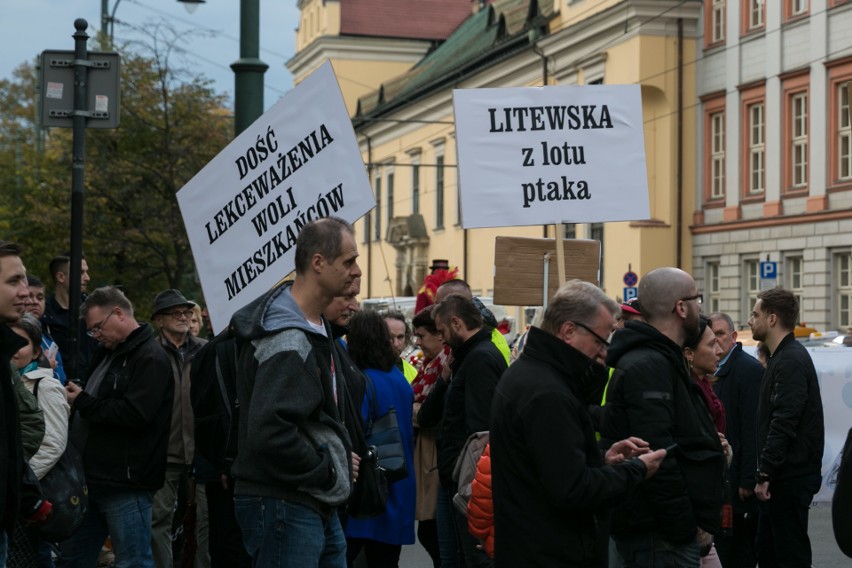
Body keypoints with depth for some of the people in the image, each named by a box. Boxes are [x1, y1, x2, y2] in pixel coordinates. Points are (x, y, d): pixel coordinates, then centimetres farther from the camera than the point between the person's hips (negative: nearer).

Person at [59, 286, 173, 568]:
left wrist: (83, 402, -14)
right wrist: (74, 394, 6)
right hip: (93, 477, 10)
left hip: (125, 484, -10)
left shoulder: (150, 358, -12)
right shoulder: (108, 353, 18)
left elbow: (135, 414, -23)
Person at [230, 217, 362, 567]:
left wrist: (337, 459, 7)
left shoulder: (317, 327, 13)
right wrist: (328, 472, -17)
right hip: (284, 508, -10)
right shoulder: (287, 341, -21)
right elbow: (269, 433, -29)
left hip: (317, 508, 10)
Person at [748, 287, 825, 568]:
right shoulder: (783, 357, 16)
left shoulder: (791, 360, -15)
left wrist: (764, 473, -22)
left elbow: (784, 422, -23)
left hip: (791, 477, -10)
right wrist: (765, 473, 15)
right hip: (782, 475, 10)